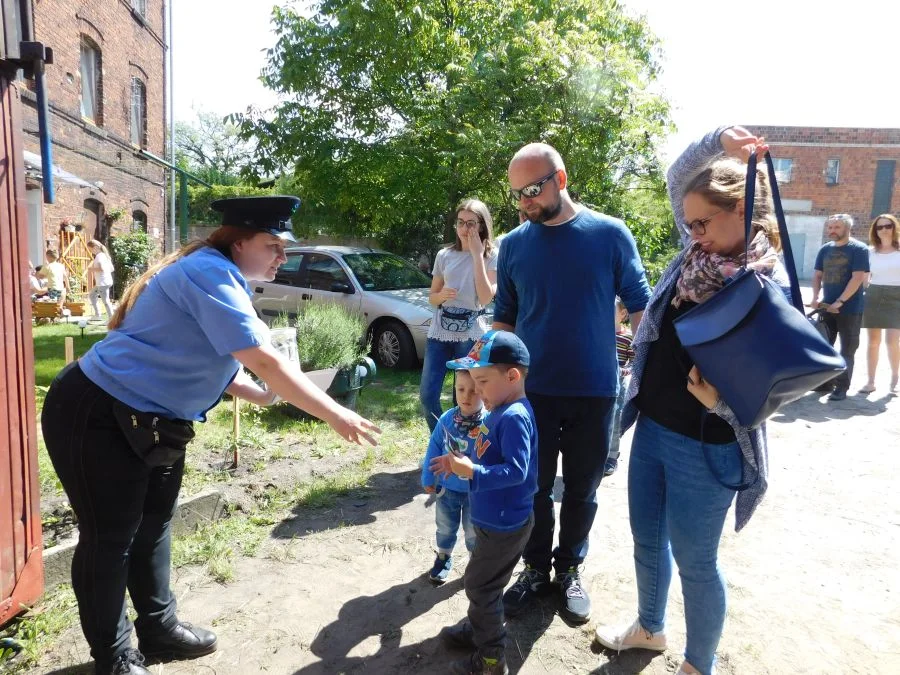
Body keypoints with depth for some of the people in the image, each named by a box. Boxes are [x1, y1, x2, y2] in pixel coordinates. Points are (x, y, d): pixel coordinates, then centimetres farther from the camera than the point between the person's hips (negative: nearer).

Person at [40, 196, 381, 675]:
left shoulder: (220, 280, 7)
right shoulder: (209, 273, -25)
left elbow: (216, 361, 12)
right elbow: (264, 361, -32)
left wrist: (264, 396, -4)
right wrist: (334, 415, -28)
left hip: (150, 422, 10)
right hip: (96, 417, -10)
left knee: (152, 526, 19)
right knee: (111, 538, 4)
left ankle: (159, 629, 35)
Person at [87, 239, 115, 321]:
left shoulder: (99, 256, -13)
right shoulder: (103, 255, 15)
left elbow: (102, 268, -27)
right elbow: (112, 269, 16)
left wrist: (92, 269, -13)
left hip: (103, 283, -11)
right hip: (101, 282, 11)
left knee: (105, 301, -7)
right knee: (92, 294, 24)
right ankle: (97, 315, 25)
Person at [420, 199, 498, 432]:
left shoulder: (491, 257, -2)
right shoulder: (444, 255, 7)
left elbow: (486, 298, -16)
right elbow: (432, 297, 13)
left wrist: (477, 255, -14)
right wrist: (442, 295, -12)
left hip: (471, 335, -3)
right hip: (440, 331, 3)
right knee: (427, 395, 0)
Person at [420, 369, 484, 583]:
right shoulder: (447, 419, -13)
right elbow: (434, 449, -1)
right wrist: (428, 478, 3)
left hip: (476, 491, -3)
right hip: (447, 487, 3)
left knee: (474, 531, 19)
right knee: (445, 527, 24)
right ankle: (443, 557, 48)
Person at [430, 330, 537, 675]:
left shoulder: (514, 417, -27)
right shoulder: (500, 411, 4)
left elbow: (516, 470, -32)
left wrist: (473, 473, -35)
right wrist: (462, 462, 7)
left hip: (505, 524, -9)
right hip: (494, 519, 9)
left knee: (479, 584, 5)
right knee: (481, 582, 24)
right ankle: (477, 629, 44)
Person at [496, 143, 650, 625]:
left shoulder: (610, 234, -5)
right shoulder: (513, 244, 1)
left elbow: (639, 306, 0)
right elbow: (504, 318, 8)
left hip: (594, 391, -1)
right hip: (533, 389, 1)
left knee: (581, 490, 13)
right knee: (534, 488, 12)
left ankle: (569, 569, 33)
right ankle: (536, 568, 32)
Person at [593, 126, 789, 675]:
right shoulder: (699, 253, 1)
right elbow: (679, 181, 15)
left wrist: (719, 401, -33)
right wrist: (716, 141, -2)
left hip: (704, 447, -7)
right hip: (651, 427, 7)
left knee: (695, 561, 10)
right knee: (647, 541, 22)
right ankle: (650, 628, 47)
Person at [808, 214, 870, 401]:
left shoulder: (859, 249, -8)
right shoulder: (825, 250, 9)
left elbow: (857, 278, -15)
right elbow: (817, 275, 11)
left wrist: (840, 302, -20)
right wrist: (815, 298, -5)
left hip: (850, 309, -6)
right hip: (827, 306, 6)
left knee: (847, 350, 1)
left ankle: (842, 387, 6)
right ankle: (826, 382, 22)